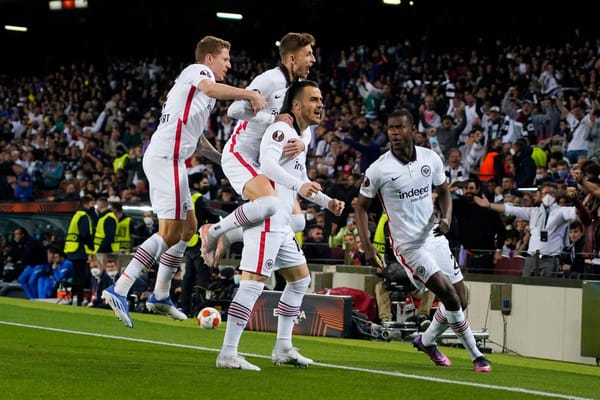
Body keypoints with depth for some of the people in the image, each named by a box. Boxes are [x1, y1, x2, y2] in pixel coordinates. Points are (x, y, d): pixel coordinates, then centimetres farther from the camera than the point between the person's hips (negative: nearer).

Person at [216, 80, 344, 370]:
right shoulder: (281, 130, -11)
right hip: (266, 219, -11)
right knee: (253, 283, -14)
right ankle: (227, 354, -15)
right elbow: (268, 164, -30)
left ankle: (283, 348, 23)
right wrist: (298, 185, -42)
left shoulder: (301, 135, 20)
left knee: (300, 280, 18)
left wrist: (326, 202, 23)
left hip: (282, 225, 11)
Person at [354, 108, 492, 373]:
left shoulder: (431, 159, -1)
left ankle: (426, 341, 32)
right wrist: (367, 247, -9)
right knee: (450, 296, -18)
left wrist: (446, 217, -6)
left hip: (435, 238, 5)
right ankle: (476, 355, -3)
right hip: (408, 246, -5)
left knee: (460, 301, 7)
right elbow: (361, 206, -1)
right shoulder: (378, 170, -12)